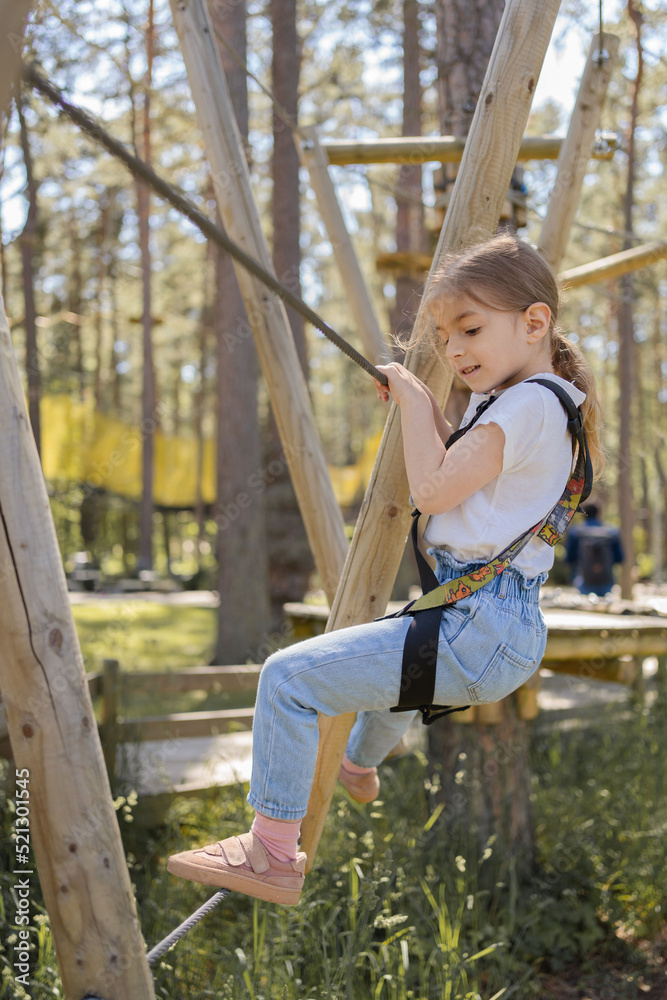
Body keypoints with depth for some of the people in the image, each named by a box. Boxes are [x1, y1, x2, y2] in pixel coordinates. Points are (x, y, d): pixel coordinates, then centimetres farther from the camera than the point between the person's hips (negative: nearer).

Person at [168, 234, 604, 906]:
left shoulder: (529, 404, -15)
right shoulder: (507, 401, 16)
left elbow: (431, 492, -18)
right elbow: (456, 479, 28)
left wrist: (416, 401, -6)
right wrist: (423, 406, 19)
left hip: (477, 630, -11)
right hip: (505, 627, 11)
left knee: (289, 676, -14)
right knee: (390, 646, 42)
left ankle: (272, 855, -7)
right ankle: (360, 767, 67)